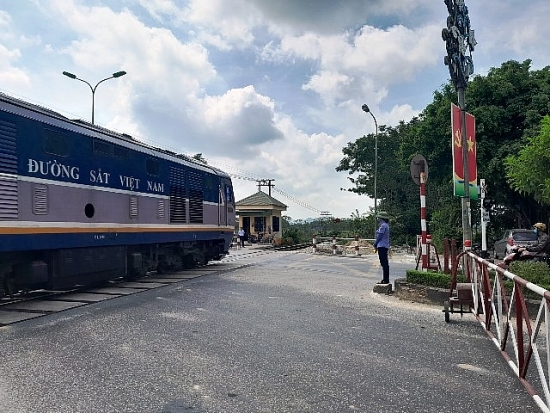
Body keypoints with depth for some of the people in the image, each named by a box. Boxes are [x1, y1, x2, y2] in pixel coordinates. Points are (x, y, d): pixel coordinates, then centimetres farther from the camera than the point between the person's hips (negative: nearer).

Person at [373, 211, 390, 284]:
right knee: (385, 263, 12)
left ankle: (385, 279, -6)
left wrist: (375, 244, -4)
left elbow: (379, 236, -16)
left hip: (382, 246, -10)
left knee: (384, 263, -8)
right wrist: (376, 244, 18)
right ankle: (385, 279, 16)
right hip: (385, 246, 10)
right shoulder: (386, 225, 17)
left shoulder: (383, 225, -15)